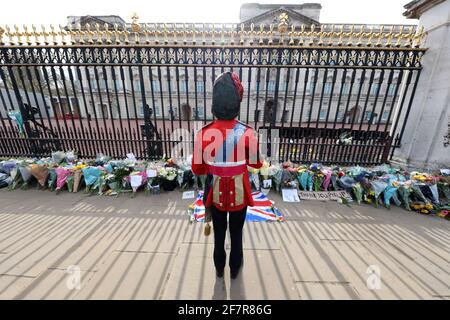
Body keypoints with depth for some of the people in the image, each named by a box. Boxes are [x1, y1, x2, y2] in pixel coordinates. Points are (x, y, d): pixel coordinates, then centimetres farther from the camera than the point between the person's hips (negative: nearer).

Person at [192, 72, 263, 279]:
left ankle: (219, 270, 49)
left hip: (216, 195, 1)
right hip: (239, 195, 0)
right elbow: (257, 163, -4)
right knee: (236, 234, 24)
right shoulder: (247, 133, -20)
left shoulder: (203, 134, -17)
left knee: (219, 234, 24)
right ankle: (235, 269, 49)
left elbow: (197, 169, -6)